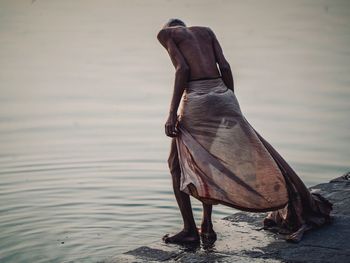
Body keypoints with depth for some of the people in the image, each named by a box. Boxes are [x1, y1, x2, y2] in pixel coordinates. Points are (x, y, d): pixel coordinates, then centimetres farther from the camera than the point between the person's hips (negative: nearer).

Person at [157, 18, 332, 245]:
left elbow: (182, 69, -6)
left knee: (177, 164, 10)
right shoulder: (205, 30, 24)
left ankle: (190, 229, 6)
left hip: (196, 101, -5)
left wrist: (172, 113, -10)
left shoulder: (165, 33, 10)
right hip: (223, 97, 5)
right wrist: (231, 106, 14)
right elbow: (224, 66, 12)